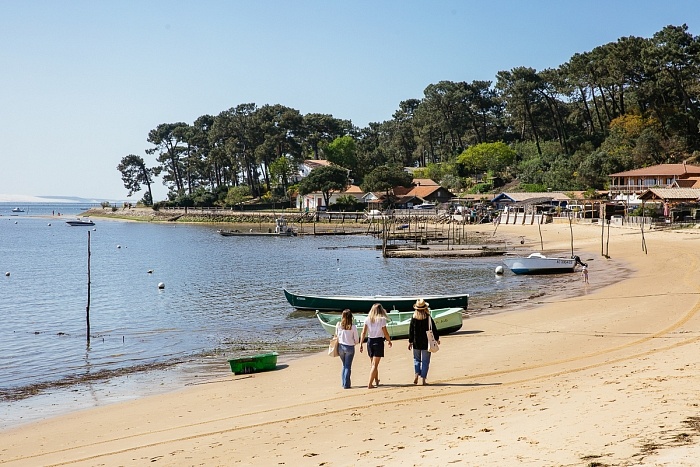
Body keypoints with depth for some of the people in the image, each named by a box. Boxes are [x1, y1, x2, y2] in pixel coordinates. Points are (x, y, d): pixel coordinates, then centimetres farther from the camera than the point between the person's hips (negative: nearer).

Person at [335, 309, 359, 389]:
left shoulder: (338, 325, -6)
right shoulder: (353, 327, -13)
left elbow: (336, 335, 6)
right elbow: (357, 340, -5)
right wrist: (354, 343, 16)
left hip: (340, 346, 3)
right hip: (350, 347, -3)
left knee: (344, 365, 20)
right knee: (348, 366, 5)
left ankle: (343, 383, 20)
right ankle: (346, 384, 4)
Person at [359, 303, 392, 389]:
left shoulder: (367, 319, 0)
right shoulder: (382, 319, -9)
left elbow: (363, 332, -3)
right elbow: (385, 333, -7)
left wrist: (361, 344, 1)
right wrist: (389, 341, 9)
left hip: (370, 341, 4)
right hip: (378, 341, -4)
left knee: (373, 364, 20)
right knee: (374, 365, -2)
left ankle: (376, 381, 37)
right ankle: (370, 384, -8)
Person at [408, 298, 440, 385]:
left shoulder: (413, 319, -5)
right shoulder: (429, 318, -9)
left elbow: (411, 331, -1)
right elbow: (434, 329, -1)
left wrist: (410, 342, 9)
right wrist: (437, 339, 14)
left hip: (416, 343, 1)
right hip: (426, 343, -1)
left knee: (416, 359, 17)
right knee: (425, 361, 6)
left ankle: (417, 373, -3)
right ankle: (423, 379, 3)